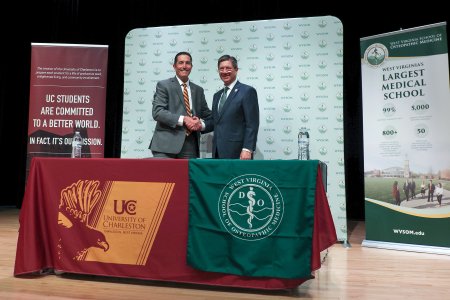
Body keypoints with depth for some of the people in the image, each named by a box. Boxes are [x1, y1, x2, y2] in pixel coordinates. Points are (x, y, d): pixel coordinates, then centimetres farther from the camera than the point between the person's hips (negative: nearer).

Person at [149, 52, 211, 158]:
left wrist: (201, 123, -4)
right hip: (166, 144, -3)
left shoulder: (198, 90, 19)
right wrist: (183, 119, -15)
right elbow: (157, 112, -6)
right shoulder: (163, 85, 6)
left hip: (190, 145, 4)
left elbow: (208, 115, 20)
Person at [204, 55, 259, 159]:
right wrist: (202, 125, 2)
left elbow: (252, 124, -10)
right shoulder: (217, 95, 18)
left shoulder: (247, 91, -4)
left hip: (236, 153, -6)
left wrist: (247, 149, -18)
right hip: (218, 153, 6)